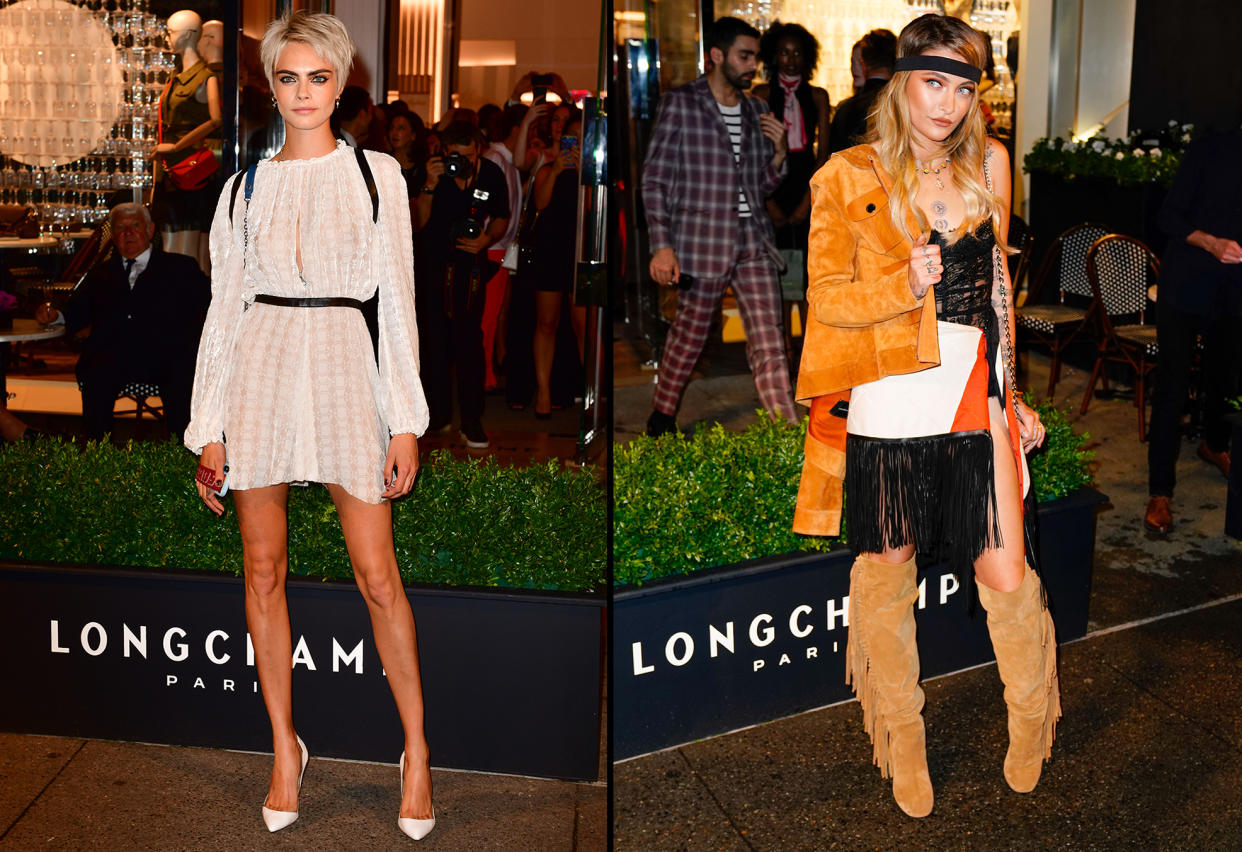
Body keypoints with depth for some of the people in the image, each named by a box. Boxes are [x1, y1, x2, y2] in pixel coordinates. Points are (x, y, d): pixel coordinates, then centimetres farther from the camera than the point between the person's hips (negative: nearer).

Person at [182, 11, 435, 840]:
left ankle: (418, 750, 11)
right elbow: (224, 307, 9)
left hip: (345, 363, -2)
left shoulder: (377, 174, 4)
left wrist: (406, 420, -4)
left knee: (377, 574, -4)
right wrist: (208, 429, 4)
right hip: (260, 367, 2)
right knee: (264, 569, 6)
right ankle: (286, 747, 21)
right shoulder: (244, 188, 8)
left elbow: (397, 298, 2)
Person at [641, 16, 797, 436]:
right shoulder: (679, 103, -2)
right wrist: (662, 245, -13)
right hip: (702, 241, -4)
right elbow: (655, 180, -5)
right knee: (690, 334, 7)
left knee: (768, 339, -3)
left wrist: (778, 151, 0)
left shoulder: (755, 111, 14)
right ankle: (661, 418, 29)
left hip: (753, 240, 5)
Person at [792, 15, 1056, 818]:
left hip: (975, 399, 2)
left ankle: (1032, 721, 28)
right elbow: (828, 296, -2)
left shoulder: (988, 165, 11)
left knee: (1005, 573, 0)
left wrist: (1011, 394, 19)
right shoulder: (848, 177, -2)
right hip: (886, 406, -2)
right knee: (887, 571, 10)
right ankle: (902, 736, 31)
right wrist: (904, 283, -19)